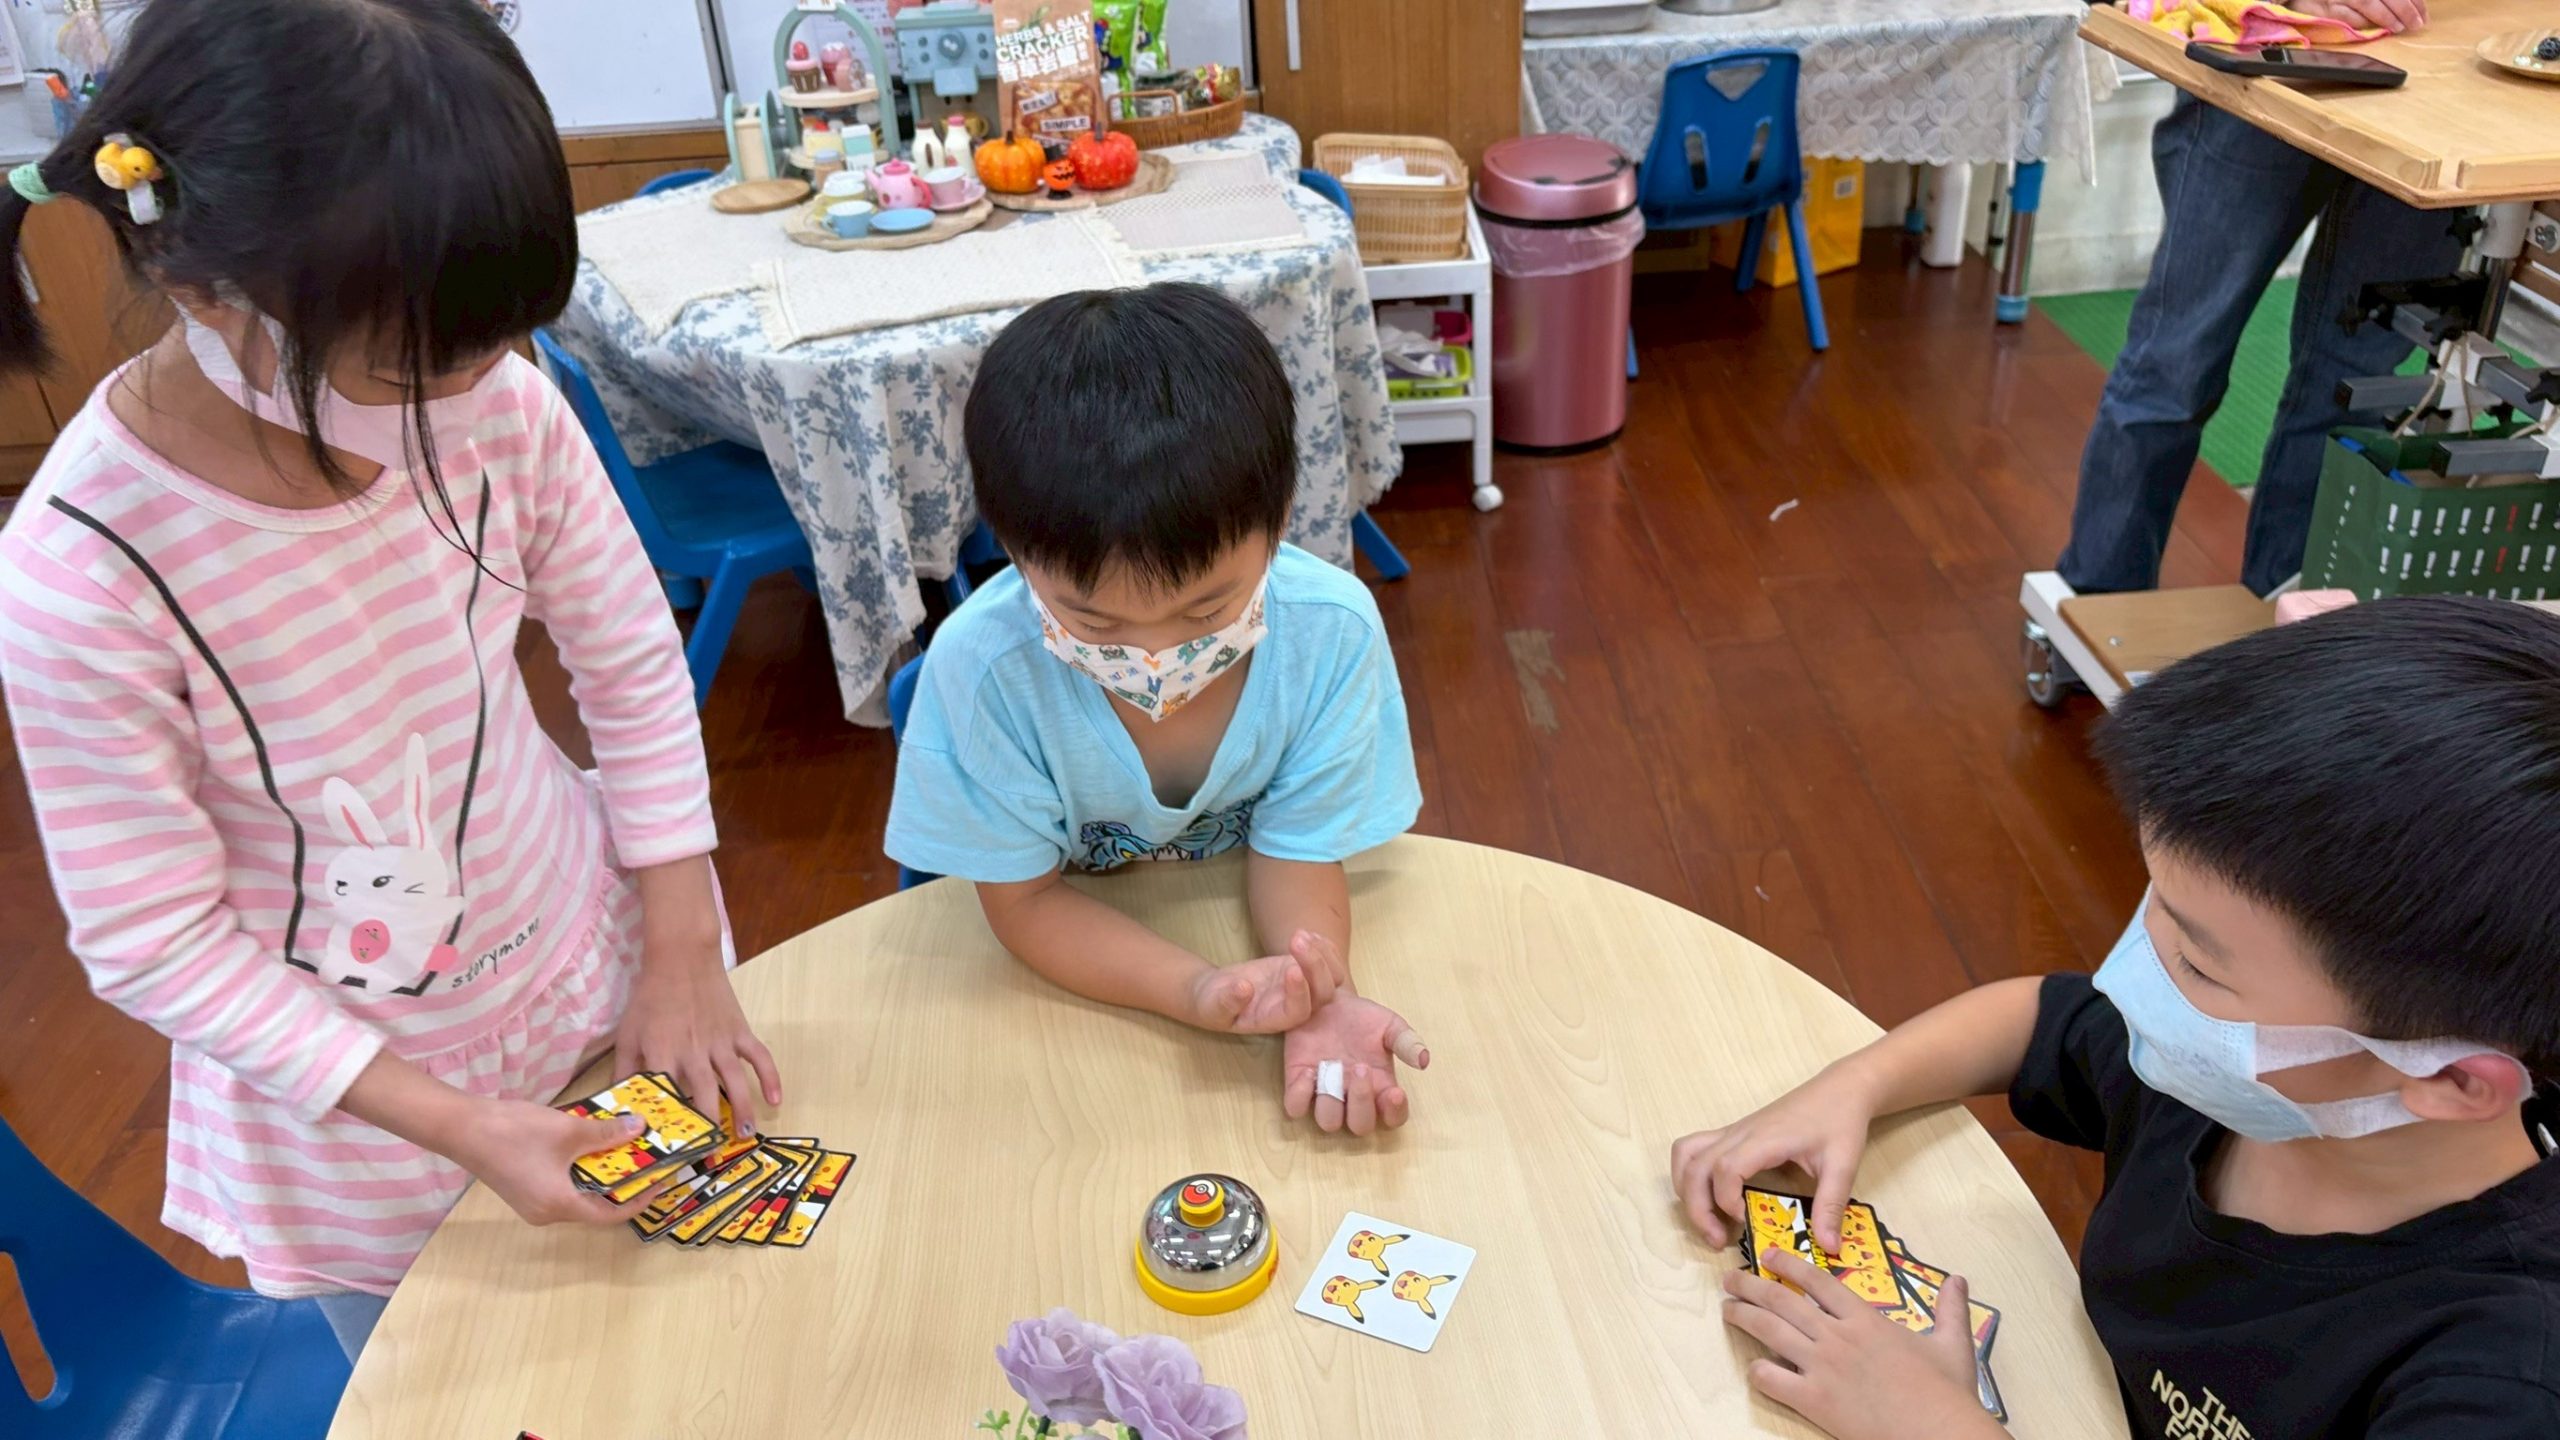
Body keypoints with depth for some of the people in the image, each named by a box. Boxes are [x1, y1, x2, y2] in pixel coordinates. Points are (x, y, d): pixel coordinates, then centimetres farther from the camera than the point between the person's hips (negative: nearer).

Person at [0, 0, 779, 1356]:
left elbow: (635, 670, -7)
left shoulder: (497, 406, -21)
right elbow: (154, 946, -18)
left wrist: (680, 952, -7)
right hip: (349, 1092, -2)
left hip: (593, 962, 3)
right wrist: (451, 1122, -20)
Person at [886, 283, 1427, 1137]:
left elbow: (1295, 849, -13)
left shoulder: (1333, 630, -25)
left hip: (1266, 939, 1)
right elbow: (1024, 898, -17)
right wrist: (1195, 992, -34)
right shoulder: (980, 667, -28)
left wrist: (1322, 1001, -33)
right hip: (1078, 978, 0)